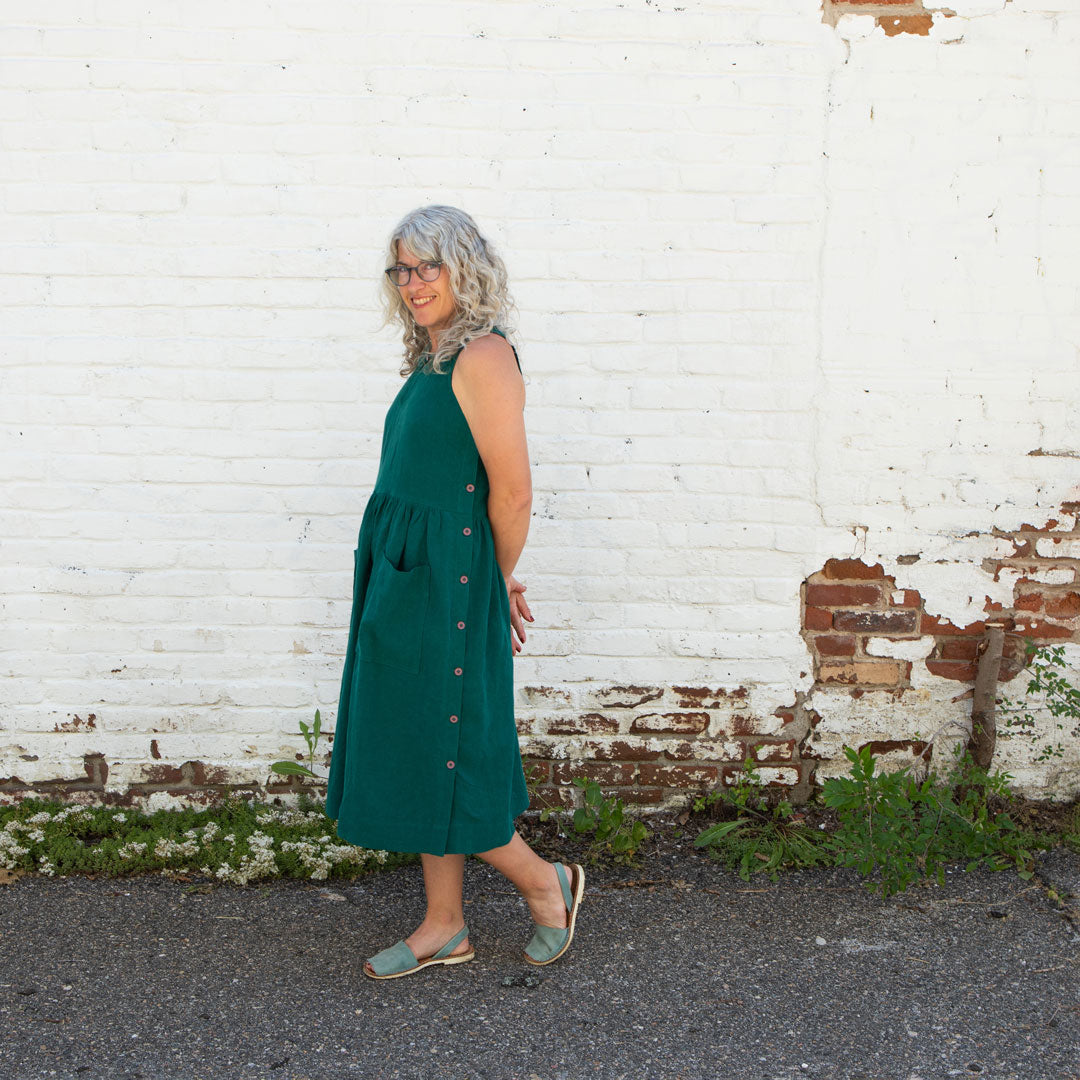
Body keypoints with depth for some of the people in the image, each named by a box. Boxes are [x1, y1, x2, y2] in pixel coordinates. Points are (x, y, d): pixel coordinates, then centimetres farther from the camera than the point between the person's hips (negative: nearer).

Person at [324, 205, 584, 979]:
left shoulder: (483, 357, -17)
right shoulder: (430, 361, 12)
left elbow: (513, 492, -18)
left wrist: (499, 582, -4)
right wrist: (496, 583, 13)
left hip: (446, 584, -9)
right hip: (401, 576, 9)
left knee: (438, 754, 1)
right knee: (419, 755, 14)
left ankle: (546, 883, 22)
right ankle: (445, 927, 27)